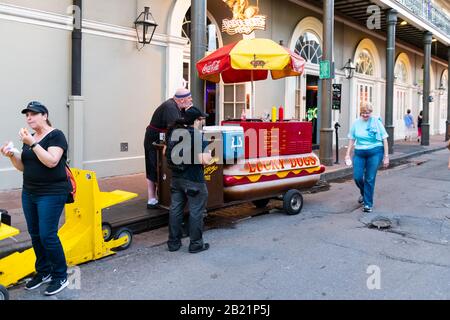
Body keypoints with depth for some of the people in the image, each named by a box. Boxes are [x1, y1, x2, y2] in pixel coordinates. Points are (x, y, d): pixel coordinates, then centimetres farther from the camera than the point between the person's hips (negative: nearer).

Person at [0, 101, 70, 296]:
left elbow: (51, 161, -23)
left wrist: (32, 143, -24)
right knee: (35, 235, 11)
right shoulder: (29, 138, 12)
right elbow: (23, 167, 14)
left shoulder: (56, 135, -10)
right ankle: (43, 272, 25)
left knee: (47, 235, -7)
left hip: (52, 194, -7)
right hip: (29, 193, 7)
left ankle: (61, 276, 7)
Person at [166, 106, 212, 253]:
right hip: (194, 180, -7)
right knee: (196, 212, 5)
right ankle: (196, 244, 14)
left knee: (175, 209, 14)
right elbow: (205, 160, -23)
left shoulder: (173, 132, 5)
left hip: (176, 178, 7)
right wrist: (209, 153, -4)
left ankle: (173, 242, 23)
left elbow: (166, 153, 15)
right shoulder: (198, 137, -17)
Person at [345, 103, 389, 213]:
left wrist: (386, 156, -2)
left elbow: (384, 140, 1)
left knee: (370, 179, -2)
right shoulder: (356, 123, 5)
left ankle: (368, 204, 11)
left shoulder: (377, 122, -2)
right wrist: (348, 154, 6)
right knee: (357, 177, -2)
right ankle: (363, 193, 31)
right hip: (359, 153, 3)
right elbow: (351, 139, 13)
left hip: (375, 153, -3)